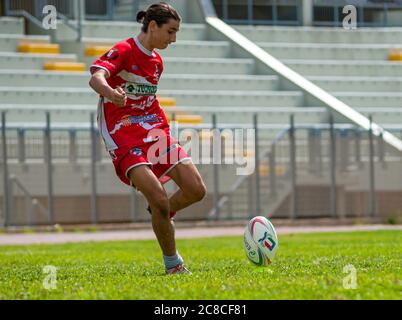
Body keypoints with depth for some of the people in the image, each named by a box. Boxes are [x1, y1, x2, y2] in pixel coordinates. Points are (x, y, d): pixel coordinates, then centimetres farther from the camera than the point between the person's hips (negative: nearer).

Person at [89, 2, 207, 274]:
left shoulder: (156, 61, 15)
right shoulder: (124, 51, -10)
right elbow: (96, 77, -29)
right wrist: (110, 92, -51)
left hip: (155, 134, 7)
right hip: (124, 139, -7)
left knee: (196, 190, -7)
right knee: (159, 199, -22)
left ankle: (160, 215, 23)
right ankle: (173, 264, -5)